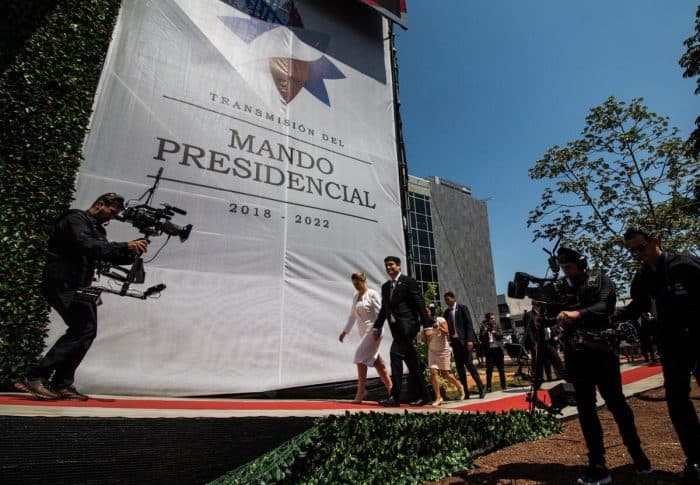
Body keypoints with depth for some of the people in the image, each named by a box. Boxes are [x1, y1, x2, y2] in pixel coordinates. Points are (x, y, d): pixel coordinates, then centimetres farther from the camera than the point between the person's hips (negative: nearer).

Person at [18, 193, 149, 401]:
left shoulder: (98, 229, 20)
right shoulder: (75, 219, -7)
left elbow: (110, 255, 13)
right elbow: (87, 246, -25)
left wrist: (131, 252, -6)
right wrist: (126, 246, -29)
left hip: (80, 287, 9)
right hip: (62, 284, -9)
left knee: (86, 331, 3)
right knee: (84, 328, -17)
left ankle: (62, 384, 10)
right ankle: (36, 376, -8)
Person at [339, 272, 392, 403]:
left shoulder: (372, 294, -8)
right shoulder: (355, 296, 13)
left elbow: (379, 313, -13)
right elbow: (352, 316, 19)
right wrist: (345, 331, 18)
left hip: (373, 331, -7)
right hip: (364, 332, 7)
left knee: (360, 357, -12)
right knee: (376, 360, 10)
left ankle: (361, 391, -2)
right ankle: (390, 388, 20)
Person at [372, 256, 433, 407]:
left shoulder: (408, 281, -3)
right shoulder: (385, 286, 17)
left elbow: (420, 304, -7)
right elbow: (384, 309, 20)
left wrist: (427, 325, -12)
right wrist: (377, 327, 12)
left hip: (407, 325, -7)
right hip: (397, 328, 7)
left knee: (395, 354, -17)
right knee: (411, 362, 11)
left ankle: (395, 397, -13)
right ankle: (424, 395, 22)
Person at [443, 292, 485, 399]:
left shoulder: (462, 308, -3)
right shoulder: (447, 312, 12)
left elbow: (469, 324, -8)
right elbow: (447, 327, 12)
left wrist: (470, 340, -15)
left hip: (464, 341, -5)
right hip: (455, 342, 5)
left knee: (469, 364, -9)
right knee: (459, 368, 5)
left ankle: (481, 388, 5)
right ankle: (465, 392, 11)